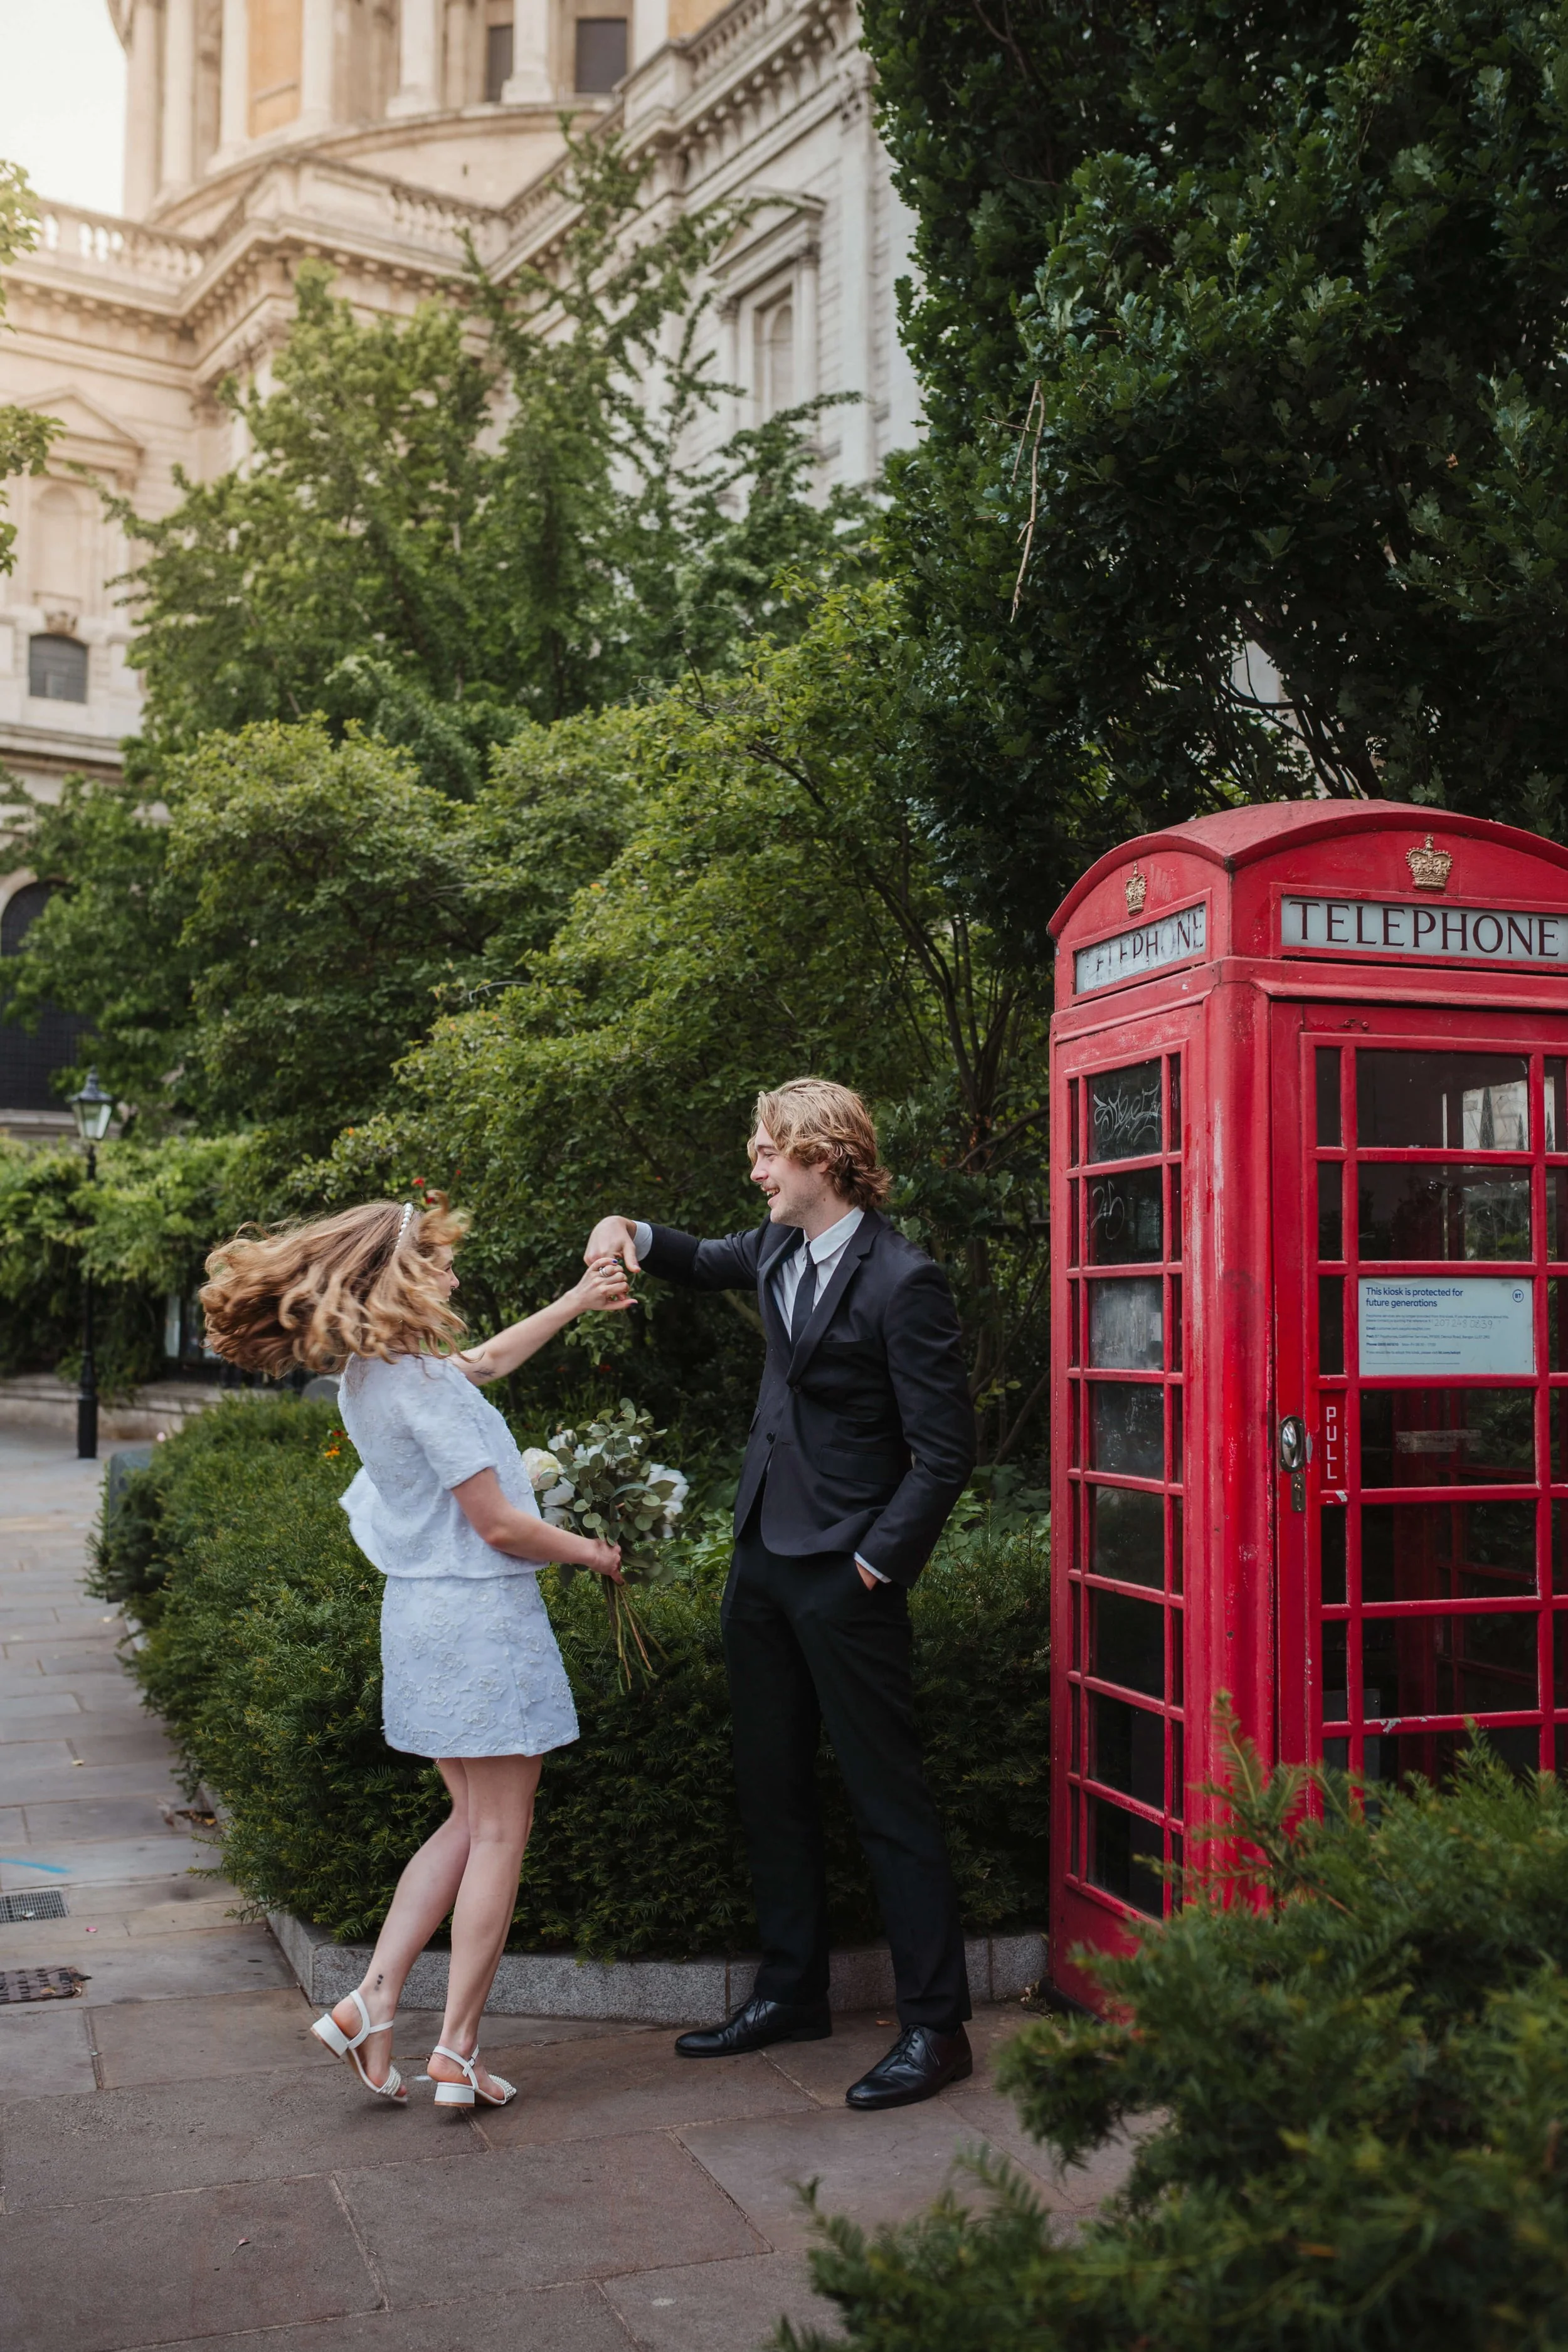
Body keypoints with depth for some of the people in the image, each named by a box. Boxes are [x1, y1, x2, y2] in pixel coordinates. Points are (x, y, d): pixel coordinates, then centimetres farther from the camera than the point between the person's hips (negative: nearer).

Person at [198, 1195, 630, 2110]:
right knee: (500, 1835, 3)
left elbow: (485, 1361, 26)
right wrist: (589, 1552, -1)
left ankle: (372, 2003, 11)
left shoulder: (367, 1373, 8)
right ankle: (457, 2053, 8)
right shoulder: (425, 1385, -20)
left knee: (470, 1822, 17)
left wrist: (576, 1302, 32)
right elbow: (499, 1526, -19)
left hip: (421, 1613, 9)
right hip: (483, 1615, -9)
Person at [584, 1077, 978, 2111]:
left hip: (845, 1574, -9)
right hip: (764, 1553, 9)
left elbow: (947, 1452, -17)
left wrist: (877, 1563, -16)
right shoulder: (780, 1249, 7)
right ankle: (793, 1994, 31)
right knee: (773, 1784, 17)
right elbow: (708, 1265, 30)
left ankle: (937, 2025, 10)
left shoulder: (902, 1281, -17)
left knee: (889, 1798, -1)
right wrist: (636, 1236, 10)